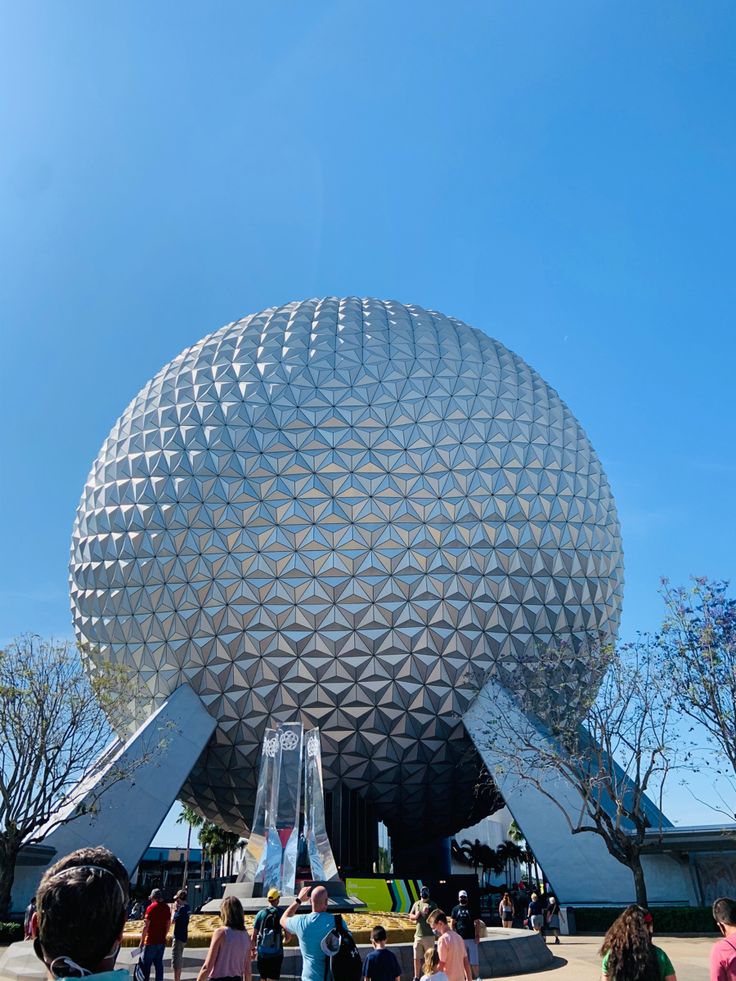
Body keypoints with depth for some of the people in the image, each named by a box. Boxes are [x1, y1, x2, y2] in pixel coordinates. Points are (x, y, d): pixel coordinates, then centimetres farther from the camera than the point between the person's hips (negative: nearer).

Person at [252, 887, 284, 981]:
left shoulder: (261, 913, -2)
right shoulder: (282, 913, -5)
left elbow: (254, 935, 0)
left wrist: (252, 949, 15)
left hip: (262, 953, 2)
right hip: (276, 953, -2)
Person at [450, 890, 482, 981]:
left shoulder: (472, 909, 3)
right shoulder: (455, 909, 6)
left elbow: (477, 923, 1)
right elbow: (452, 923, 6)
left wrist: (477, 936, -7)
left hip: (471, 938, -1)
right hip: (459, 938, 2)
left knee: (473, 961, -2)